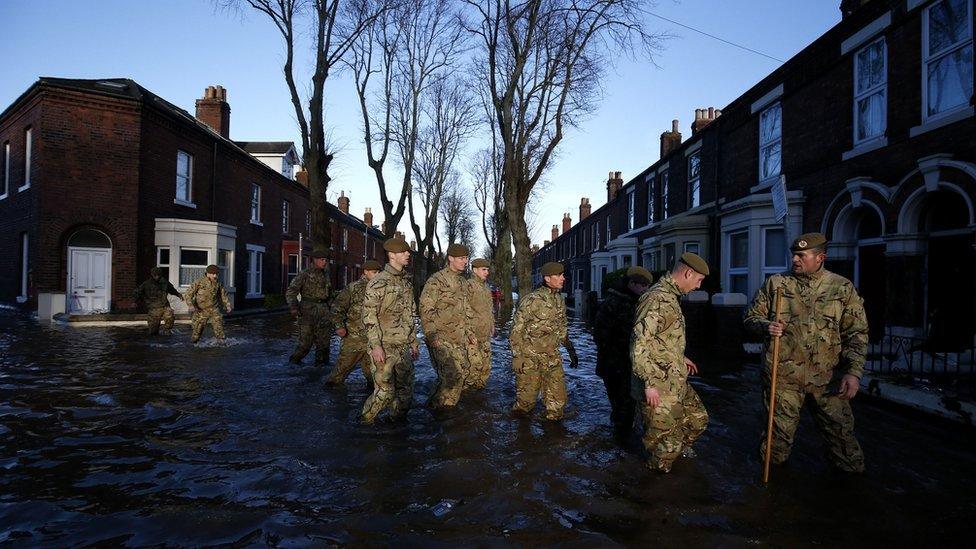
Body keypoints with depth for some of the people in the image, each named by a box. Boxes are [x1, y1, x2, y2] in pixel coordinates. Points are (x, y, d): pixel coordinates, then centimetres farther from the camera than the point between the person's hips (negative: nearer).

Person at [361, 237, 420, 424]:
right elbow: (369, 316, -15)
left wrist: (414, 342, 20)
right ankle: (366, 422, 15)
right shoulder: (378, 283, -10)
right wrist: (376, 345, -21)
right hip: (384, 347, -7)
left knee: (406, 391, 10)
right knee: (385, 391, -6)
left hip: (403, 346, 7)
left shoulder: (407, 282, 13)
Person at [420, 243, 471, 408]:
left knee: (461, 373, 10)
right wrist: (432, 336, -18)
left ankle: (448, 404, 25)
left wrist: (466, 333, 20)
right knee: (451, 375, -12)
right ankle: (438, 407, 4)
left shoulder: (463, 281, 14)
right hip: (441, 338, -8)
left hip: (459, 338, 8)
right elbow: (425, 309, -14)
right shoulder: (437, 280, -11)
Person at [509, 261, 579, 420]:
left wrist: (571, 350, 17)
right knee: (527, 396, 5)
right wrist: (517, 357, -14)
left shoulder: (560, 300, 6)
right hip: (530, 358, -6)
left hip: (552, 358, 6)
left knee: (558, 398, 6)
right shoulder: (532, 300, -16)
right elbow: (516, 331, -12)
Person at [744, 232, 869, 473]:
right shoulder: (775, 283, 5)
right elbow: (751, 317, 10)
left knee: (841, 432, 6)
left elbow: (857, 333, 3)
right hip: (783, 373, 0)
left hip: (829, 377, 0)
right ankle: (772, 468, 30)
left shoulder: (843, 288, 4)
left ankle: (852, 472, 29)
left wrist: (854, 372, -7)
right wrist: (766, 326, -13)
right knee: (780, 431, 7)